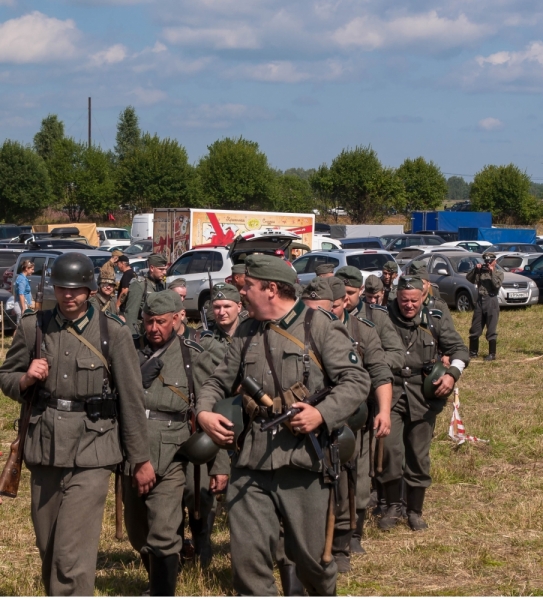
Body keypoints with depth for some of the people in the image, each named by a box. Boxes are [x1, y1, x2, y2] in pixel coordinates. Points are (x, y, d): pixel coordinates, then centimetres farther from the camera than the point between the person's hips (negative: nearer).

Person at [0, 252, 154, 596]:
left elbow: (132, 399, -1)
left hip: (90, 452, -4)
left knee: (73, 556, -11)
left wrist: (141, 459, 1)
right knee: (48, 551, 14)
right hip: (44, 449, 4)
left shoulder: (113, 333, -4)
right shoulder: (33, 327, 5)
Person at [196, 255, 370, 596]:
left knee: (310, 555, 9)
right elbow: (220, 381, 21)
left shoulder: (319, 326, -2)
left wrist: (323, 413, -19)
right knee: (247, 556, -3)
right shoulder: (246, 333, 15)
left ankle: (325, 593, 39)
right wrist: (204, 411, 0)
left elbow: (357, 380, -6)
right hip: (251, 464, 4)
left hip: (303, 461, -4)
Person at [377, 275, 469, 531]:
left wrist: (451, 374, -10)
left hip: (423, 396, 2)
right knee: (389, 447, -17)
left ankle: (415, 511, 23)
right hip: (391, 394, -2)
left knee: (419, 455, 7)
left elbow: (459, 349, 8)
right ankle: (392, 506, 2)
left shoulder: (434, 322, 3)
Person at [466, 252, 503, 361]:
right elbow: (469, 279, 3)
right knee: (475, 329, 9)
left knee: (491, 330, -3)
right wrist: (475, 269, -6)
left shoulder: (499, 273, 4)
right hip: (480, 300, 4)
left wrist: (492, 272, -14)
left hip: (491, 301, -4)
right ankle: (473, 352, 21)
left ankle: (492, 354, 1)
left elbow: (497, 285, -13)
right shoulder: (480, 272, 12)